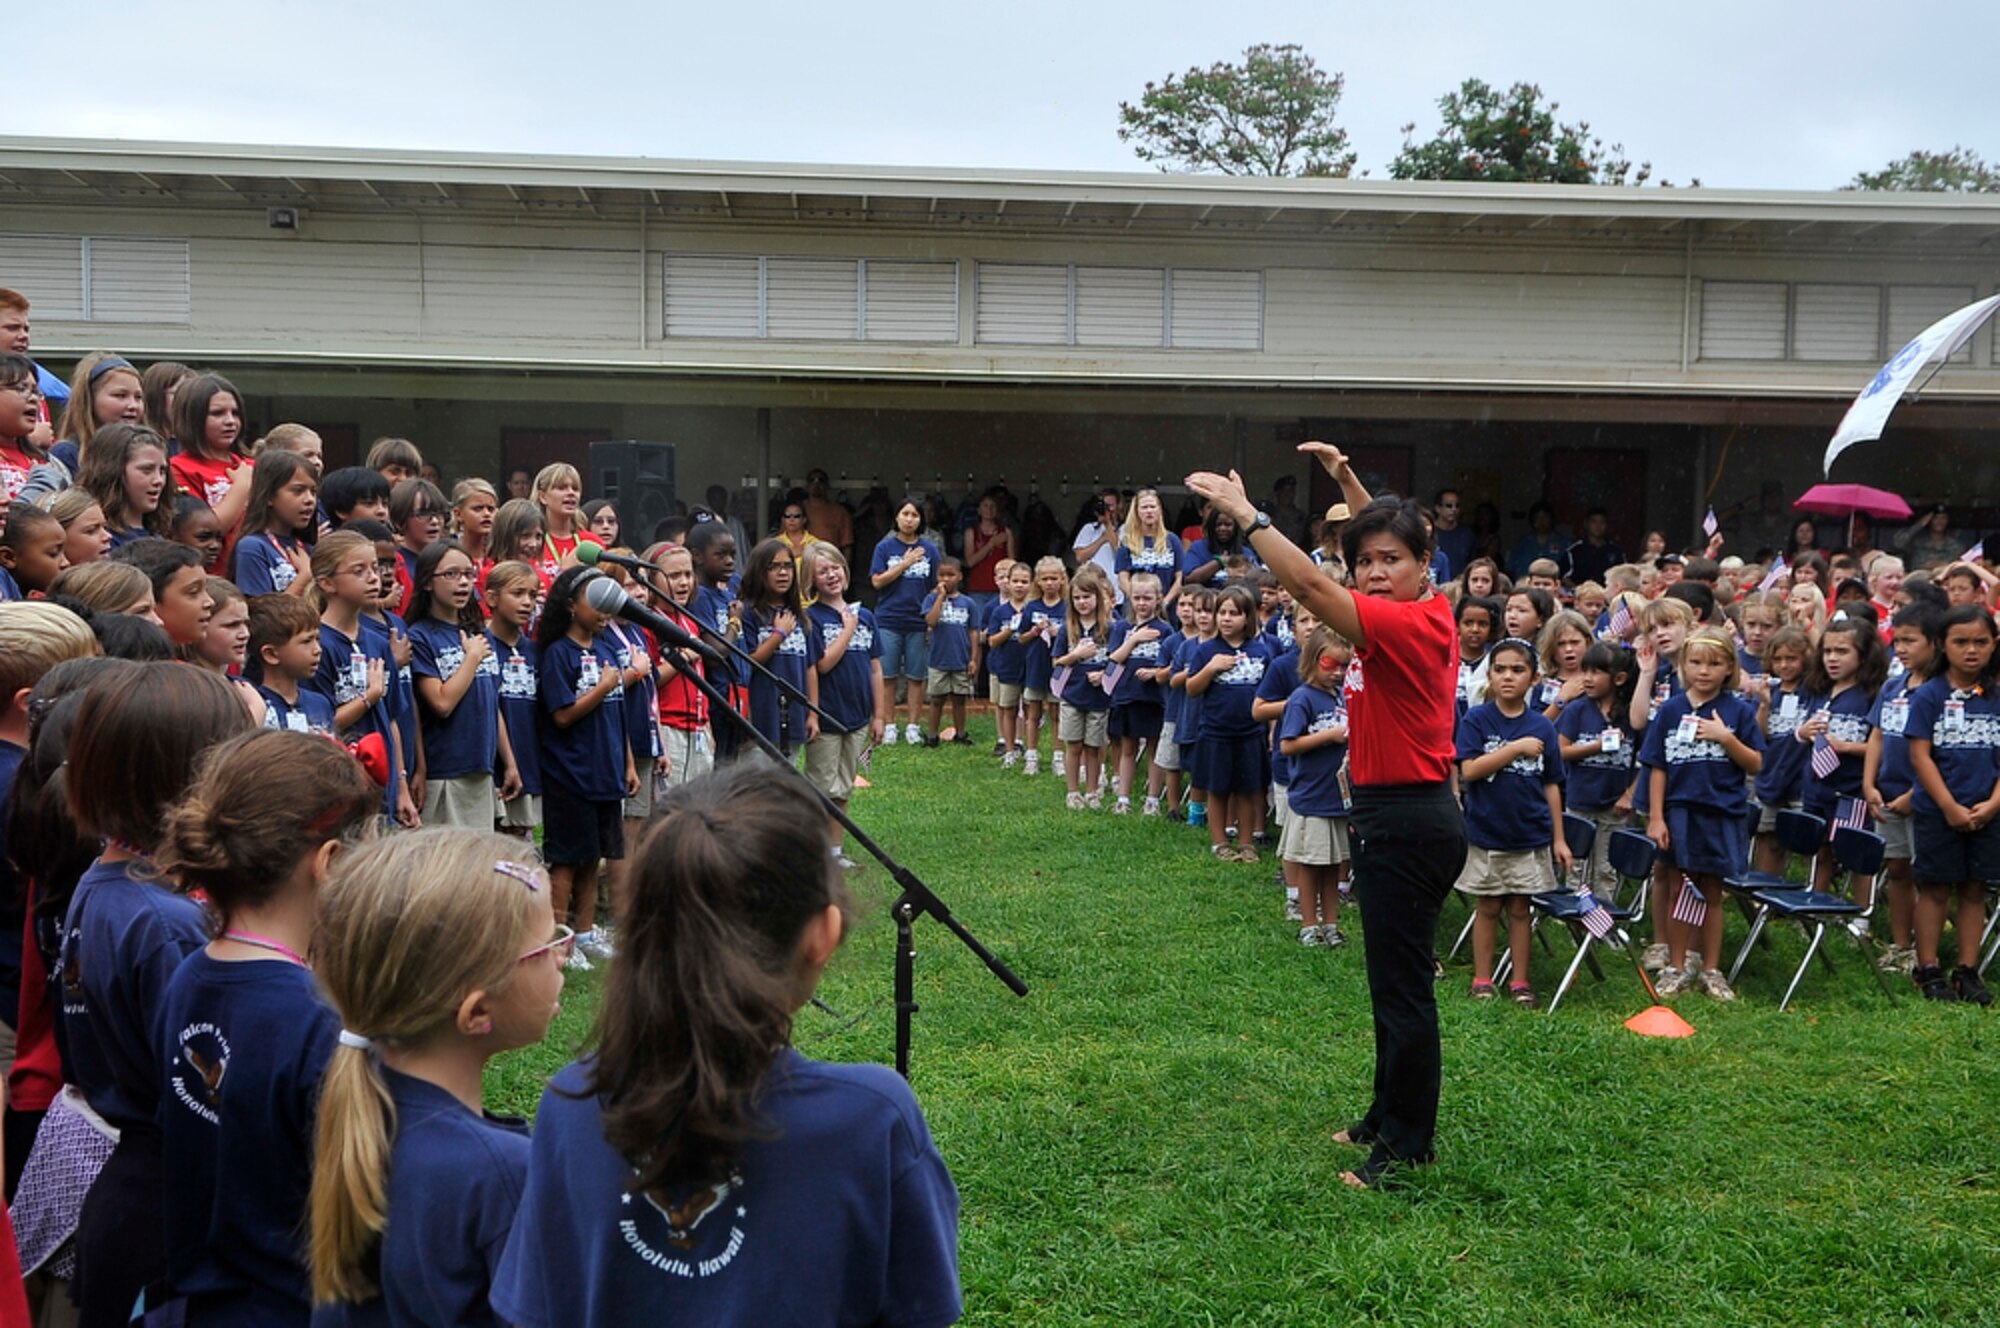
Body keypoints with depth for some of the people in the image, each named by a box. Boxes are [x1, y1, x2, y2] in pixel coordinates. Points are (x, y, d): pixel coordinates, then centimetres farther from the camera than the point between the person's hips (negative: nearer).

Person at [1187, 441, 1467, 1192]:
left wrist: (1245, 513, -24)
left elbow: (1309, 585, -30)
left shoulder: (1409, 624, -20)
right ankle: (1390, 1117, 31)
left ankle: (1409, 1145, 7)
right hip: (1397, 815, 11)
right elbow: (1381, 536, 27)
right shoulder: (1422, 612, 7)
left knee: (1402, 987, -2)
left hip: (1407, 824, -11)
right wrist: (1345, 477, 24)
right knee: (1394, 981, 19)